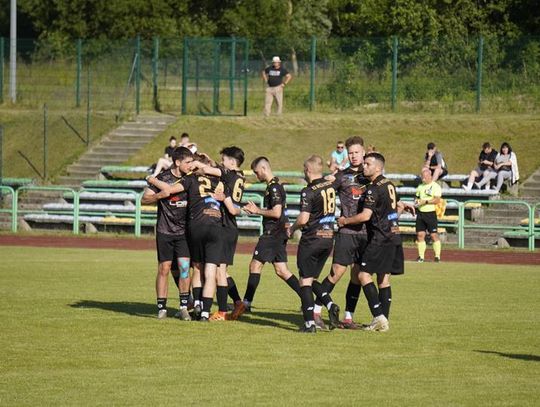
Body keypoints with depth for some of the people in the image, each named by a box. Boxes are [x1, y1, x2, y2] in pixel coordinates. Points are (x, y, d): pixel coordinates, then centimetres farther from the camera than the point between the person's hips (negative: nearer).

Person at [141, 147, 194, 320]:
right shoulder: (163, 178, -8)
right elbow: (144, 199, -7)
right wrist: (160, 195, -25)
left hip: (183, 231, 3)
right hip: (165, 232, -3)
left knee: (184, 267, -9)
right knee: (164, 269, 1)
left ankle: (184, 307, -2)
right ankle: (161, 308, 9)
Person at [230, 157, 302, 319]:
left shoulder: (273, 187, -14)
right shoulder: (275, 186, 17)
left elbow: (276, 212, -22)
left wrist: (258, 211, -11)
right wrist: (256, 210, 16)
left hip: (272, 234, -10)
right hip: (279, 234, 10)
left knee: (255, 265, -4)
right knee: (281, 270, 8)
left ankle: (246, 304, -1)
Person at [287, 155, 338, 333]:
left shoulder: (309, 192, -15)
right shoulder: (331, 186, 4)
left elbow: (303, 219, -19)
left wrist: (292, 228, -3)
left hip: (312, 239, -7)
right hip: (329, 238, 7)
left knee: (305, 280, 0)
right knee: (312, 279, 18)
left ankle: (309, 323, -5)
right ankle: (330, 305, -4)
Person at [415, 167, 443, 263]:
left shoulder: (435, 186, -5)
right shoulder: (420, 186, 16)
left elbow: (437, 200, -14)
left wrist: (425, 201, -20)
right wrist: (416, 201, 4)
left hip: (430, 213, -6)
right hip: (420, 213, 6)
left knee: (434, 235, -6)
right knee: (420, 235, 2)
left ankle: (437, 256, -1)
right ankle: (421, 256, 6)